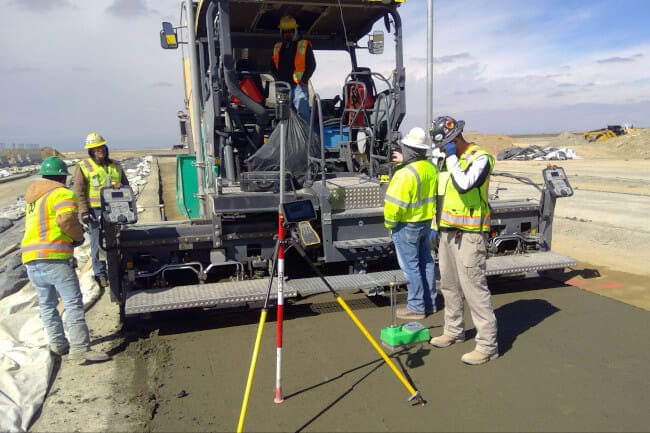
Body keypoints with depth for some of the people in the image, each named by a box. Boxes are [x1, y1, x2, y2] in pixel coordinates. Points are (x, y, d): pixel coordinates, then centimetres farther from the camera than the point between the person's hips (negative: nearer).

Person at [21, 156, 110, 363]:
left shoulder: (33, 198, 23)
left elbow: (40, 225, 22)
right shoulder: (62, 194, -5)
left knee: (47, 304, 15)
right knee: (73, 302, -8)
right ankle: (80, 348, -13)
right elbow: (66, 220, -22)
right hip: (54, 256, -9)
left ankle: (58, 344, 21)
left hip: (31, 257, 9)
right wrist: (79, 235, -4)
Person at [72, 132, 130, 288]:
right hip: (95, 212, -4)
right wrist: (84, 212, -12)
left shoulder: (115, 166, 12)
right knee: (98, 244, 0)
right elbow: (78, 192, -5)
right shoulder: (83, 167, -1)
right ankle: (100, 274, 10)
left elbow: (126, 186, 19)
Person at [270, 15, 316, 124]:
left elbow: (311, 64, 0)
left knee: (302, 113, -15)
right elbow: (273, 66, 22)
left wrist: (303, 80, -9)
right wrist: (279, 79, 7)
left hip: (299, 85, -5)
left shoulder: (304, 45, 3)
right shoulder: (277, 47, 16)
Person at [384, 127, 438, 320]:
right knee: (426, 262, 17)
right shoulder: (431, 167, 1)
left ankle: (416, 308, 12)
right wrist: (405, 162, 28)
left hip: (407, 225, -8)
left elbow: (394, 204, -25)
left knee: (410, 266, 2)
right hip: (426, 222, 8)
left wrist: (390, 224, -8)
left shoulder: (405, 174, -25)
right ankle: (429, 303, 29)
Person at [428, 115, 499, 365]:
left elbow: (463, 185, -28)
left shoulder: (480, 158, -11)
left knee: (474, 288, -7)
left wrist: (452, 157, -17)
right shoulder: (449, 159, 14)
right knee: (449, 285, 16)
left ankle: (487, 344, 2)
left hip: (469, 233, -8)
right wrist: (436, 226, 19)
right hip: (448, 232, 9)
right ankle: (454, 331, 31)